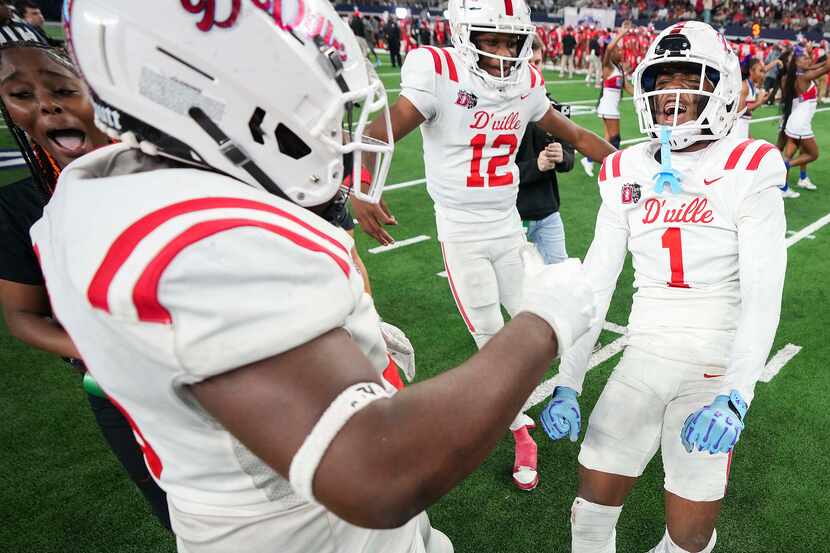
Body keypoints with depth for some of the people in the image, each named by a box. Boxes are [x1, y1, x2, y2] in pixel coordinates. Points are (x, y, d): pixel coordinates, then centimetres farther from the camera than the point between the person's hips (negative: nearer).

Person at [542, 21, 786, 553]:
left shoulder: (746, 174, -8)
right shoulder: (628, 176, 3)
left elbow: (763, 298, -13)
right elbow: (594, 287, 1)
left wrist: (735, 397, -26)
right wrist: (566, 383, -3)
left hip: (715, 367, -2)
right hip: (643, 358, 3)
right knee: (595, 502, 7)